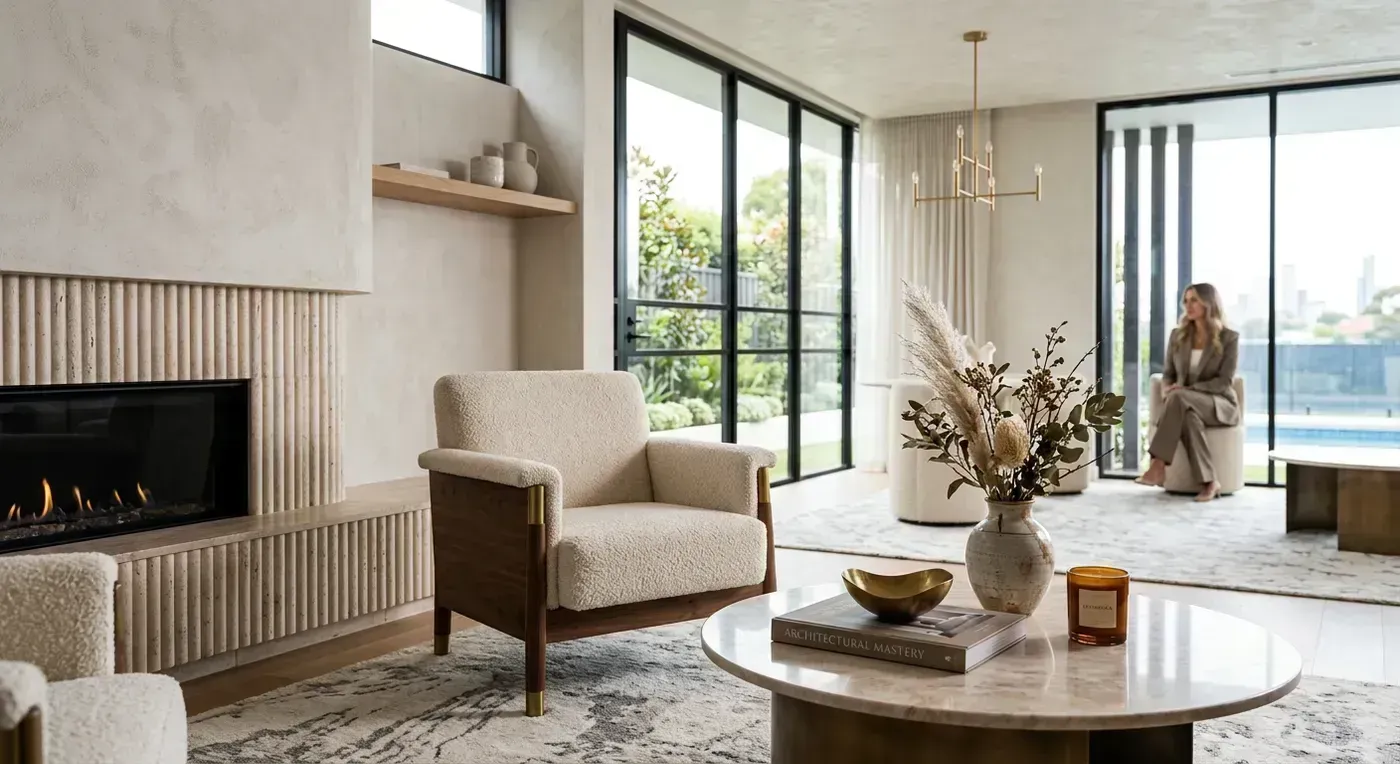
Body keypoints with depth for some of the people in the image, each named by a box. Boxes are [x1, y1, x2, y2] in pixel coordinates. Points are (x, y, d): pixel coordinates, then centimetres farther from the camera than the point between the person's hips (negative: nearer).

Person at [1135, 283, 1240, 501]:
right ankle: (1208, 482, -36)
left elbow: (1224, 382, -9)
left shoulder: (1229, 338, -2)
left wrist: (1187, 389, -22)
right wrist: (1167, 390, -12)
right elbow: (1168, 374, 12)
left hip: (1220, 405, -3)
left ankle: (1158, 466, -43)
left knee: (1179, 399, -38)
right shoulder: (1178, 335, 10)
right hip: (1186, 405, 3)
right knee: (1188, 416, -38)